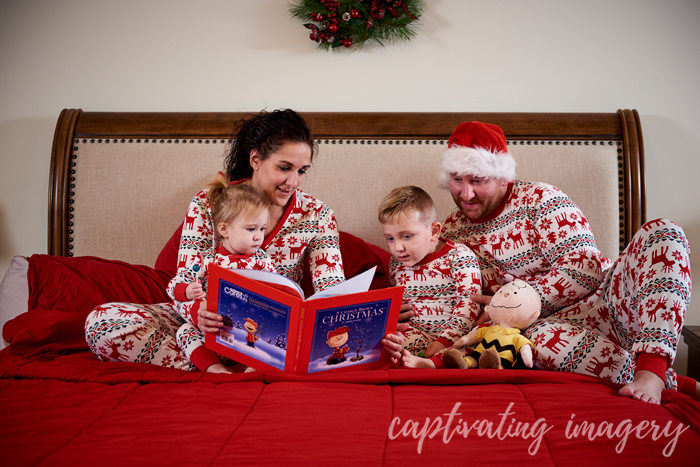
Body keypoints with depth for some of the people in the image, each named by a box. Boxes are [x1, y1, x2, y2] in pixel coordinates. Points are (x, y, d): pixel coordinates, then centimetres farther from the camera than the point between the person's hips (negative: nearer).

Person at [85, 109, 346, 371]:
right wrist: (198, 311, -36)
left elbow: (333, 291, -10)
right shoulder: (207, 204, -8)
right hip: (214, 324, 0)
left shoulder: (316, 215, -5)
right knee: (101, 321, -19)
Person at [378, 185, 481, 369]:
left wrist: (445, 340, -22)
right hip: (416, 335, 5)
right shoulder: (396, 263, 11)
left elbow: (469, 304, -12)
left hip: (455, 336, -4)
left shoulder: (459, 256, -5)